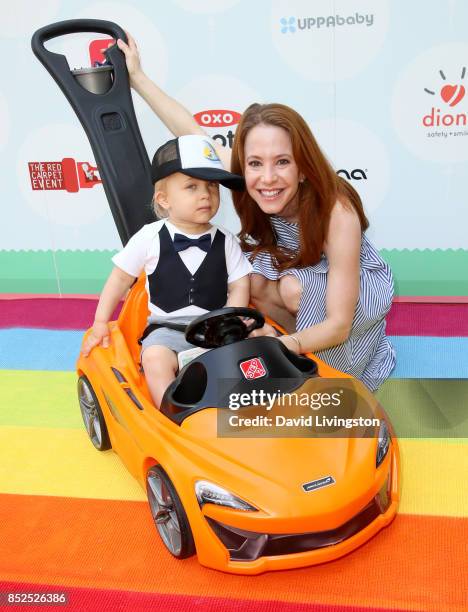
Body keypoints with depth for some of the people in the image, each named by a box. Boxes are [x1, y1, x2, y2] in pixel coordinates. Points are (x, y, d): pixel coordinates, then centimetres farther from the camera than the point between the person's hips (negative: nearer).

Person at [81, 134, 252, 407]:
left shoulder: (226, 241, 3)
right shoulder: (150, 237, -2)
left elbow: (239, 286, 5)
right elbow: (121, 278, 6)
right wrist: (100, 322, 4)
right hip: (167, 328, -1)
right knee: (155, 359, -31)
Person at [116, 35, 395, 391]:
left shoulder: (337, 212, -38)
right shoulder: (255, 178, -25)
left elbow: (338, 325, -36)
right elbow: (195, 136, -13)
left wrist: (280, 344, -51)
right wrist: (137, 76, -10)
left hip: (362, 286, -4)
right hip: (300, 275, 5)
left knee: (293, 288, -32)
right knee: (252, 285, -23)